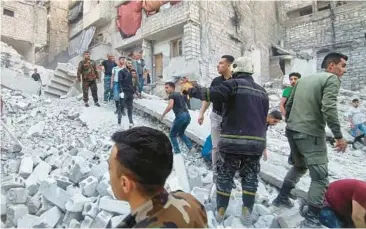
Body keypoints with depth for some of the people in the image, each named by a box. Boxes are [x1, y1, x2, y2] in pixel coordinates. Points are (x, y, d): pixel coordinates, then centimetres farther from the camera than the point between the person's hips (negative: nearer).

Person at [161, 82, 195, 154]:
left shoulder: (172, 95, -2)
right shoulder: (180, 95, 23)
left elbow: (170, 106, -19)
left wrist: (163, 114, -8)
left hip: (180, 116, -8)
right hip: (187, 115, 8)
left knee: (172, 134, 11)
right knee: (181, 133, 26)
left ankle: (176, 150, 10)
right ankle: (190, 147, 14)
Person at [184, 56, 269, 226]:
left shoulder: (234, 84, -7)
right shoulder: (262, 91, 14)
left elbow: (212, 93, -22)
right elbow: (265, 119, 19)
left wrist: (191, 91, -7)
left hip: (232, 141, -5)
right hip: (256, 142, 5)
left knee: (225, 176, 9)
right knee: (250, 178, 15)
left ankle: (220, 212, 19)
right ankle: (247, 215, 18)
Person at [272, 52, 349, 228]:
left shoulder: (303, 79, 17)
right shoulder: (332, 78, -4)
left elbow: (288, 105, 17)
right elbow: (328, 108, -18)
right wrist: (339, 136, -14)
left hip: (292, 131, 8)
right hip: (311, 133, -8)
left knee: (299, 166, 26)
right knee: (320, 176, 2)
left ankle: (282, 198, 32)